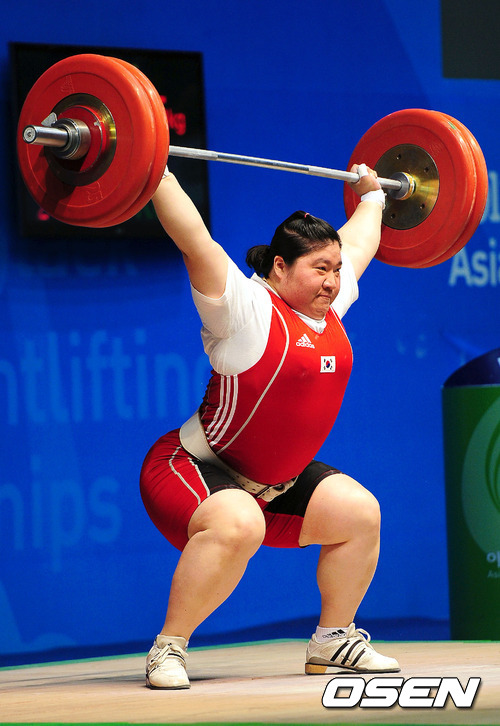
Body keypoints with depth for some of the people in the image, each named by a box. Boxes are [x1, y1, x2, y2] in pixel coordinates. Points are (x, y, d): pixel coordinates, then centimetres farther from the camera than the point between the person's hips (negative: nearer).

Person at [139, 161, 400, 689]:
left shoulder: (329, 308, 4)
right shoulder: (247, 309, -18)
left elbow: (357, 245, 23)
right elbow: (194, 241, -27)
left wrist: (371, 196, 33)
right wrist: (156, 175, -27)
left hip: (277, 482, 8)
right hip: (195, 469, -8)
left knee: (359, 512, -3)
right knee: (235, 526, -36)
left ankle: (332, 641, 13)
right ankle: (168, 649, -22)